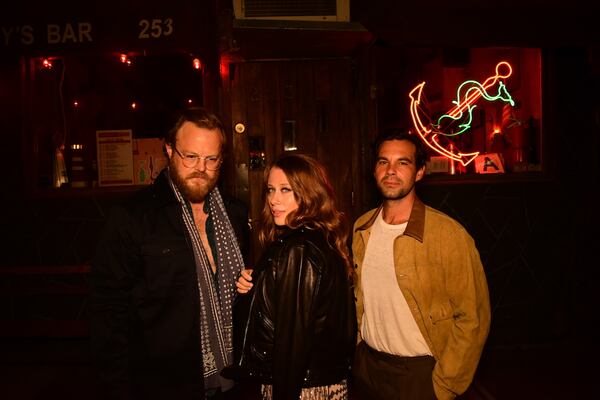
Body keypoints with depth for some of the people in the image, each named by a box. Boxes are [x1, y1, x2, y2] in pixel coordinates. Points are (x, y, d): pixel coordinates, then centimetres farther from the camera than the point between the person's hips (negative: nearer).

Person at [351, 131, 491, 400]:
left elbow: (473, 319, -15)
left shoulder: (449, 234, -19)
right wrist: (356, 347, 7)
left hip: (420, 373, -4)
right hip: (366, 365, 5)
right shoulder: (361, 229, -2)